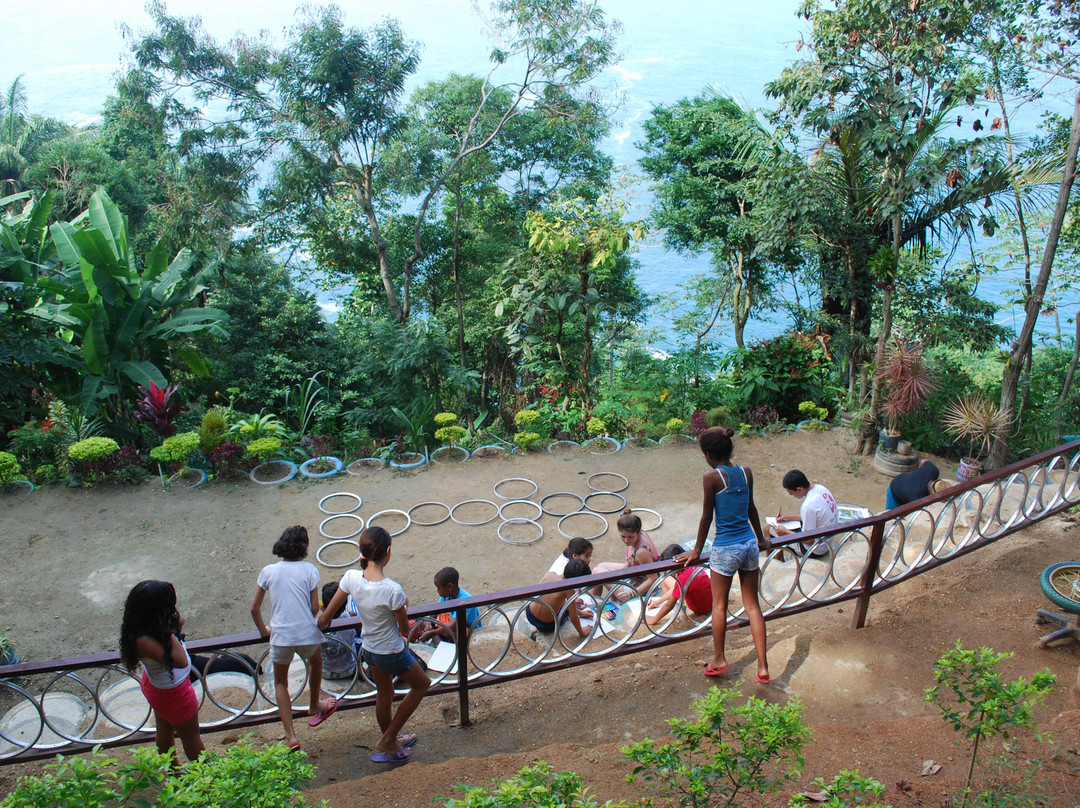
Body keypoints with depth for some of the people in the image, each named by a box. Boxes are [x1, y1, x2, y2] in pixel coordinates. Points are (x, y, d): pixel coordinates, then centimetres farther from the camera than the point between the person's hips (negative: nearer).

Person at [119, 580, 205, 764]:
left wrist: (176, 626, -24)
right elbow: (180, 661, -44)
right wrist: (170, 631, -39)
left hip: (156, 685, 8)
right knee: (191, 737, 18)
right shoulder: (143, 641, -42)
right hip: (172, 692, -8)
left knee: (164, 731, 30)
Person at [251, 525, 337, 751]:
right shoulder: (309, 569, -3)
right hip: (307, 634, -1)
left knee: (280, 682, 21)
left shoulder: (268, 571, 2)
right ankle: (314, 707, 51)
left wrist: (263, 630, 21)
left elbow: (255, 608, 5)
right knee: (316, 662, 32)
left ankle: (290, 736, 11)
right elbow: (315, 608, -4)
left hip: (280, 637, 1)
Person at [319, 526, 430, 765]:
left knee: (384, 695, 28)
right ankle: (387, 741, 24)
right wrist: (404, 630, 6)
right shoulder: (392, 590, -34)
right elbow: (405, 629, -18)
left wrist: (320, 623, 15)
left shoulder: (352, 578, -19)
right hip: (392, 653, -6)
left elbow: (325, 617, -8)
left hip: (368, 648, 6)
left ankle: (391, 742, 51)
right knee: (422, 684, 22)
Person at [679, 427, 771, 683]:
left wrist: (697, 551, 4)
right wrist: (761, 538, 29)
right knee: (752, 606, 12)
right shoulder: (746, 472, 1)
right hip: (750, 545, 5)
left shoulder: (712, 477, -14)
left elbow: (707, 516, -8)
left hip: (725, 549, -5)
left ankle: (719, 661, 25)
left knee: (719, 606, 13)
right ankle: (763, 667, 11)